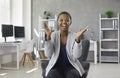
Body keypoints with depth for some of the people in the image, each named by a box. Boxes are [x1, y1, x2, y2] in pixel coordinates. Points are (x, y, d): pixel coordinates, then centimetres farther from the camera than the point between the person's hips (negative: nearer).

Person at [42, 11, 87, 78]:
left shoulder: (74, 36, -2)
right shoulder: (53, 35, 0)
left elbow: (76, 55, -14)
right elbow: (48, 54, -11)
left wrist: (78, 39, -26)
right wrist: (48, 37, -20)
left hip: (71, 66, 0)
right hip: (56, 66, 0)